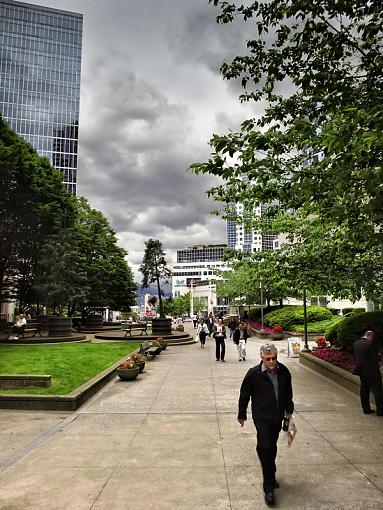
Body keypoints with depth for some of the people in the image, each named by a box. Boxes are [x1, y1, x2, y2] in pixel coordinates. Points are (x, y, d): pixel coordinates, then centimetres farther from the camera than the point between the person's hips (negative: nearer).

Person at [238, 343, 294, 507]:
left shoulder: (284, 371, -4)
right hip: (262, 417, -4)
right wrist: (242, 415, 5)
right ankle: (269, 488, 2)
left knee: (272, 447, 17)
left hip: (278, 416, 4)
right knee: (265, 447, -10)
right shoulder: (253, 374, -17)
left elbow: (288, 392, 14)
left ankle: (270, 477, 38)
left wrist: (289, 410, 21)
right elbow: (244, 395, -4)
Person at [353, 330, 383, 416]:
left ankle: (366, 409, 19)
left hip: (361, 370, 7)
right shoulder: (370, 344, -18)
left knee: (364, 390, 13)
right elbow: (375, 357, -16)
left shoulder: (356, 343, 4)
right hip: (372, 371, -7)